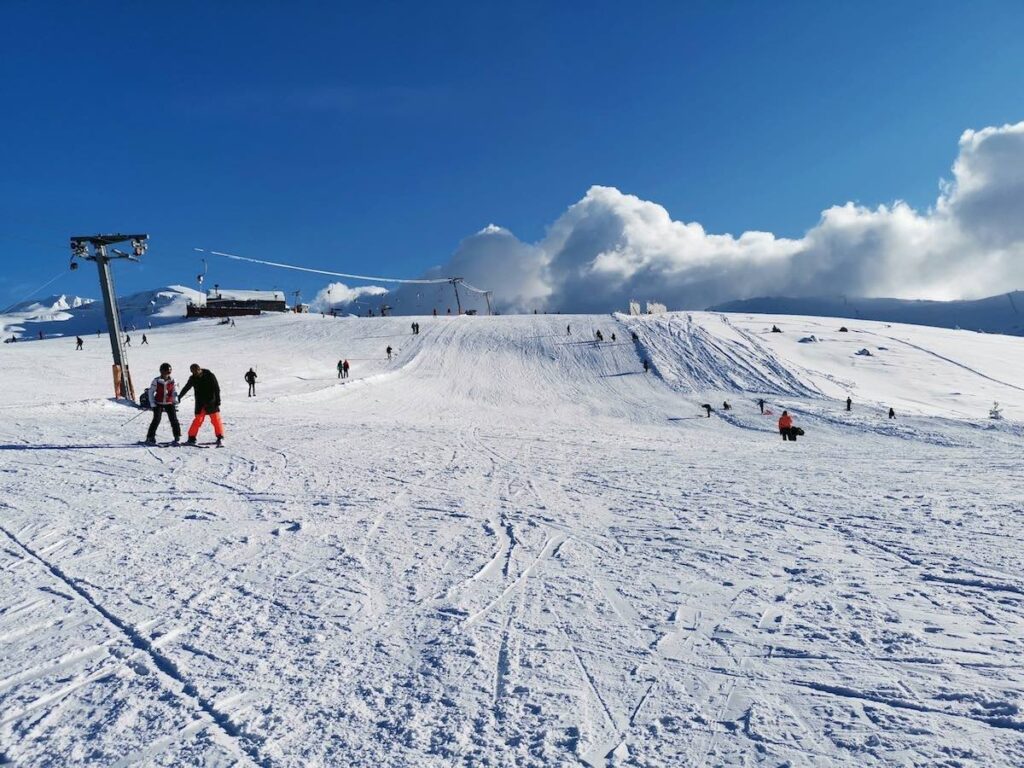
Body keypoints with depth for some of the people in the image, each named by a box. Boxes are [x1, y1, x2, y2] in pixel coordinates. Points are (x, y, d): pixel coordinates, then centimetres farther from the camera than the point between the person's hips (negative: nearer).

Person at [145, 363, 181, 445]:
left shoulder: (172, 380, -1)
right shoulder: (156, 381, -7)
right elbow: (151, 392, 0)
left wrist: (175, 403, 0)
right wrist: (152, 404, -6)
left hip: (169, 403, 2)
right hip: (159, 404, -2)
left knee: (174, 419, -5)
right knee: (156, 420, -9)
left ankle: (177, 437, 4)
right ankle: (150, 437, 1)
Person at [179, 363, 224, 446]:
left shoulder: (210, 376, -10)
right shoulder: (193, 378, -1)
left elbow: (217, 389, -7)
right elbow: (186, 388, 13)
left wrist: (218, 401, -10)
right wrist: (179, 397, 19)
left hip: (211, 403, -2)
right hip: (200, 404, 2)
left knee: (216, 419, -4)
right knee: (198, 420, 0)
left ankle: (220, 438, 2)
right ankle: (191, 437, 10)